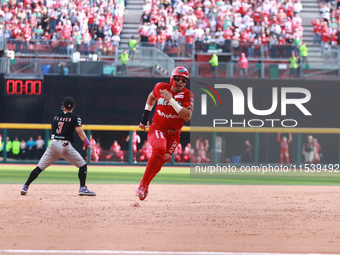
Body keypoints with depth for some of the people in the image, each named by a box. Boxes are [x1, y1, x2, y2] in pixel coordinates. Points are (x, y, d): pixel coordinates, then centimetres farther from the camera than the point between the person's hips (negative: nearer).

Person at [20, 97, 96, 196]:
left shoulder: (56, 117, 18)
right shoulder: (74, 118, 3)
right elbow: (79, 131, -9)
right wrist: (89, 144, -12)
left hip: (53, 144, 4)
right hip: (65, 145, -4)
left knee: (39, 167, 7)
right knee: (83, 165, 8)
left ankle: (25, 187, 1)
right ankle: (82, 188, -3)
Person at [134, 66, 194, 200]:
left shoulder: (187, 95, -11)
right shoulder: (161, 87, -4)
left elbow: (187, 116, -26)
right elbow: (152, 96, 21)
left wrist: (171, 100, -28)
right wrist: (145, 115, 15)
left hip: (173, 134, 2)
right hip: (157, 129, -2)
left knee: (159, 162, -1)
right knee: (159, 149, -31)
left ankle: (145, 186, 22)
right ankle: (143, 185, -27)